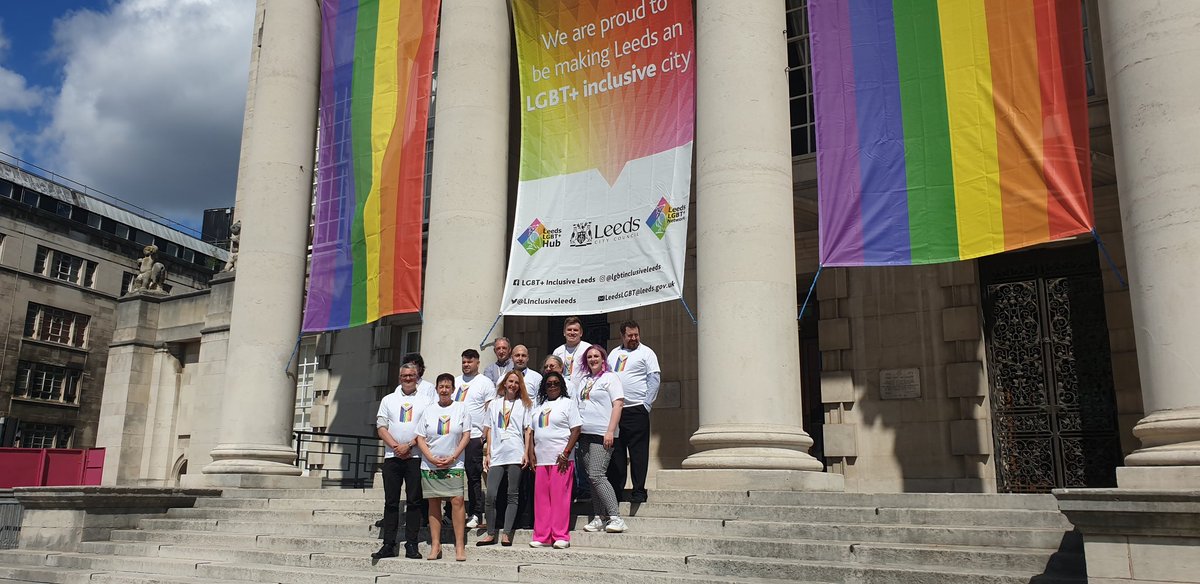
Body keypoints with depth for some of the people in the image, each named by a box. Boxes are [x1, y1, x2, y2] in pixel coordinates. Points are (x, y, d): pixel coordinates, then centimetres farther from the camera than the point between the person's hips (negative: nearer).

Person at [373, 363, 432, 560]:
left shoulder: (425, 402, 8)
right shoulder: (388, 400, 14)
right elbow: (381, 427, 5)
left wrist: (408, 446, -12)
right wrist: (396, 446, -8)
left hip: (415, 457, -2)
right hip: (392, 456, 2)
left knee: (414, 501, -1)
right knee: (391, 502, 3)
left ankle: (411, 544, 3)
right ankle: (389, 545, 7)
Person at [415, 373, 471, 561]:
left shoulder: (460, 408, 3)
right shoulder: (429, 410, 7)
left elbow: (466, 435, 0)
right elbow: (420, 438, 5)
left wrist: (453, 457, -9)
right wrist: (432, 459, -8)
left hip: (454, 465, -2)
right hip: (430, 466, 2)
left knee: (457, 501, -10)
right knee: (434, 503, 4)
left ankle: (460, 545, -6)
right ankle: (435, 545, 10)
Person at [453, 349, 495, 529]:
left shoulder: (485, 383, 1)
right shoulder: (455, 382, 17)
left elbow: (490, 410, -2)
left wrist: (486, 434, -10)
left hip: (474, 436, -5)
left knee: (474, 476, -2)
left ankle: (475, 514, 5)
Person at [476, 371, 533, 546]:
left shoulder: (524, 404, 10)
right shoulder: (494, 404, 15)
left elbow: (527, 430, 6)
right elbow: (489, 430, 14)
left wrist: (526, 453, -3)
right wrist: (487, 453, 7)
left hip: (516, 455, -2)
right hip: (496, 455, 2)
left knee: (512, 495, -1)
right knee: (491, 494, -6)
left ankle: (506, 534, 1)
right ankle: (491, 534, 2)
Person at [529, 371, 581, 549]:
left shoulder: (568, 403, 3)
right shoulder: (539, 406, 19)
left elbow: (576, 429, -5)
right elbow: (533, 432, 21)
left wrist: (566, 453, -13)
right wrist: (531, 453, 8)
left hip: (560, 459, -5)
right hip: (541, 459, 5)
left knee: (560, 497, -6)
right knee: (541, 498, 5)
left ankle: (561, 537, -1)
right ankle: (541, 536, 10)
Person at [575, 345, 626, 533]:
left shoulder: (610, 377, 0)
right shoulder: (583, 380, 19)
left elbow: (618, 404, -8)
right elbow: (577, 406, 23)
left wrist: (610, 431, -16)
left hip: (602, 434, -7)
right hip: (584, 434, 7)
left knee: (597, 475, -16)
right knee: (591, 477, 6)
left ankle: (615, 517, -14)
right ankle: (599, 517, 11)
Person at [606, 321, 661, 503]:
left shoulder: (646, 353, 2)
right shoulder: (614, 353, 18)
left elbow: (654, 379, -4)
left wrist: (647, 405, -11)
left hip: (636, 409, -5)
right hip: (614, 409, 5)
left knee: (638, 452, -3)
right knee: (615, 451, 7)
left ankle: (639, 490, 3)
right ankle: (615, 489, 14)